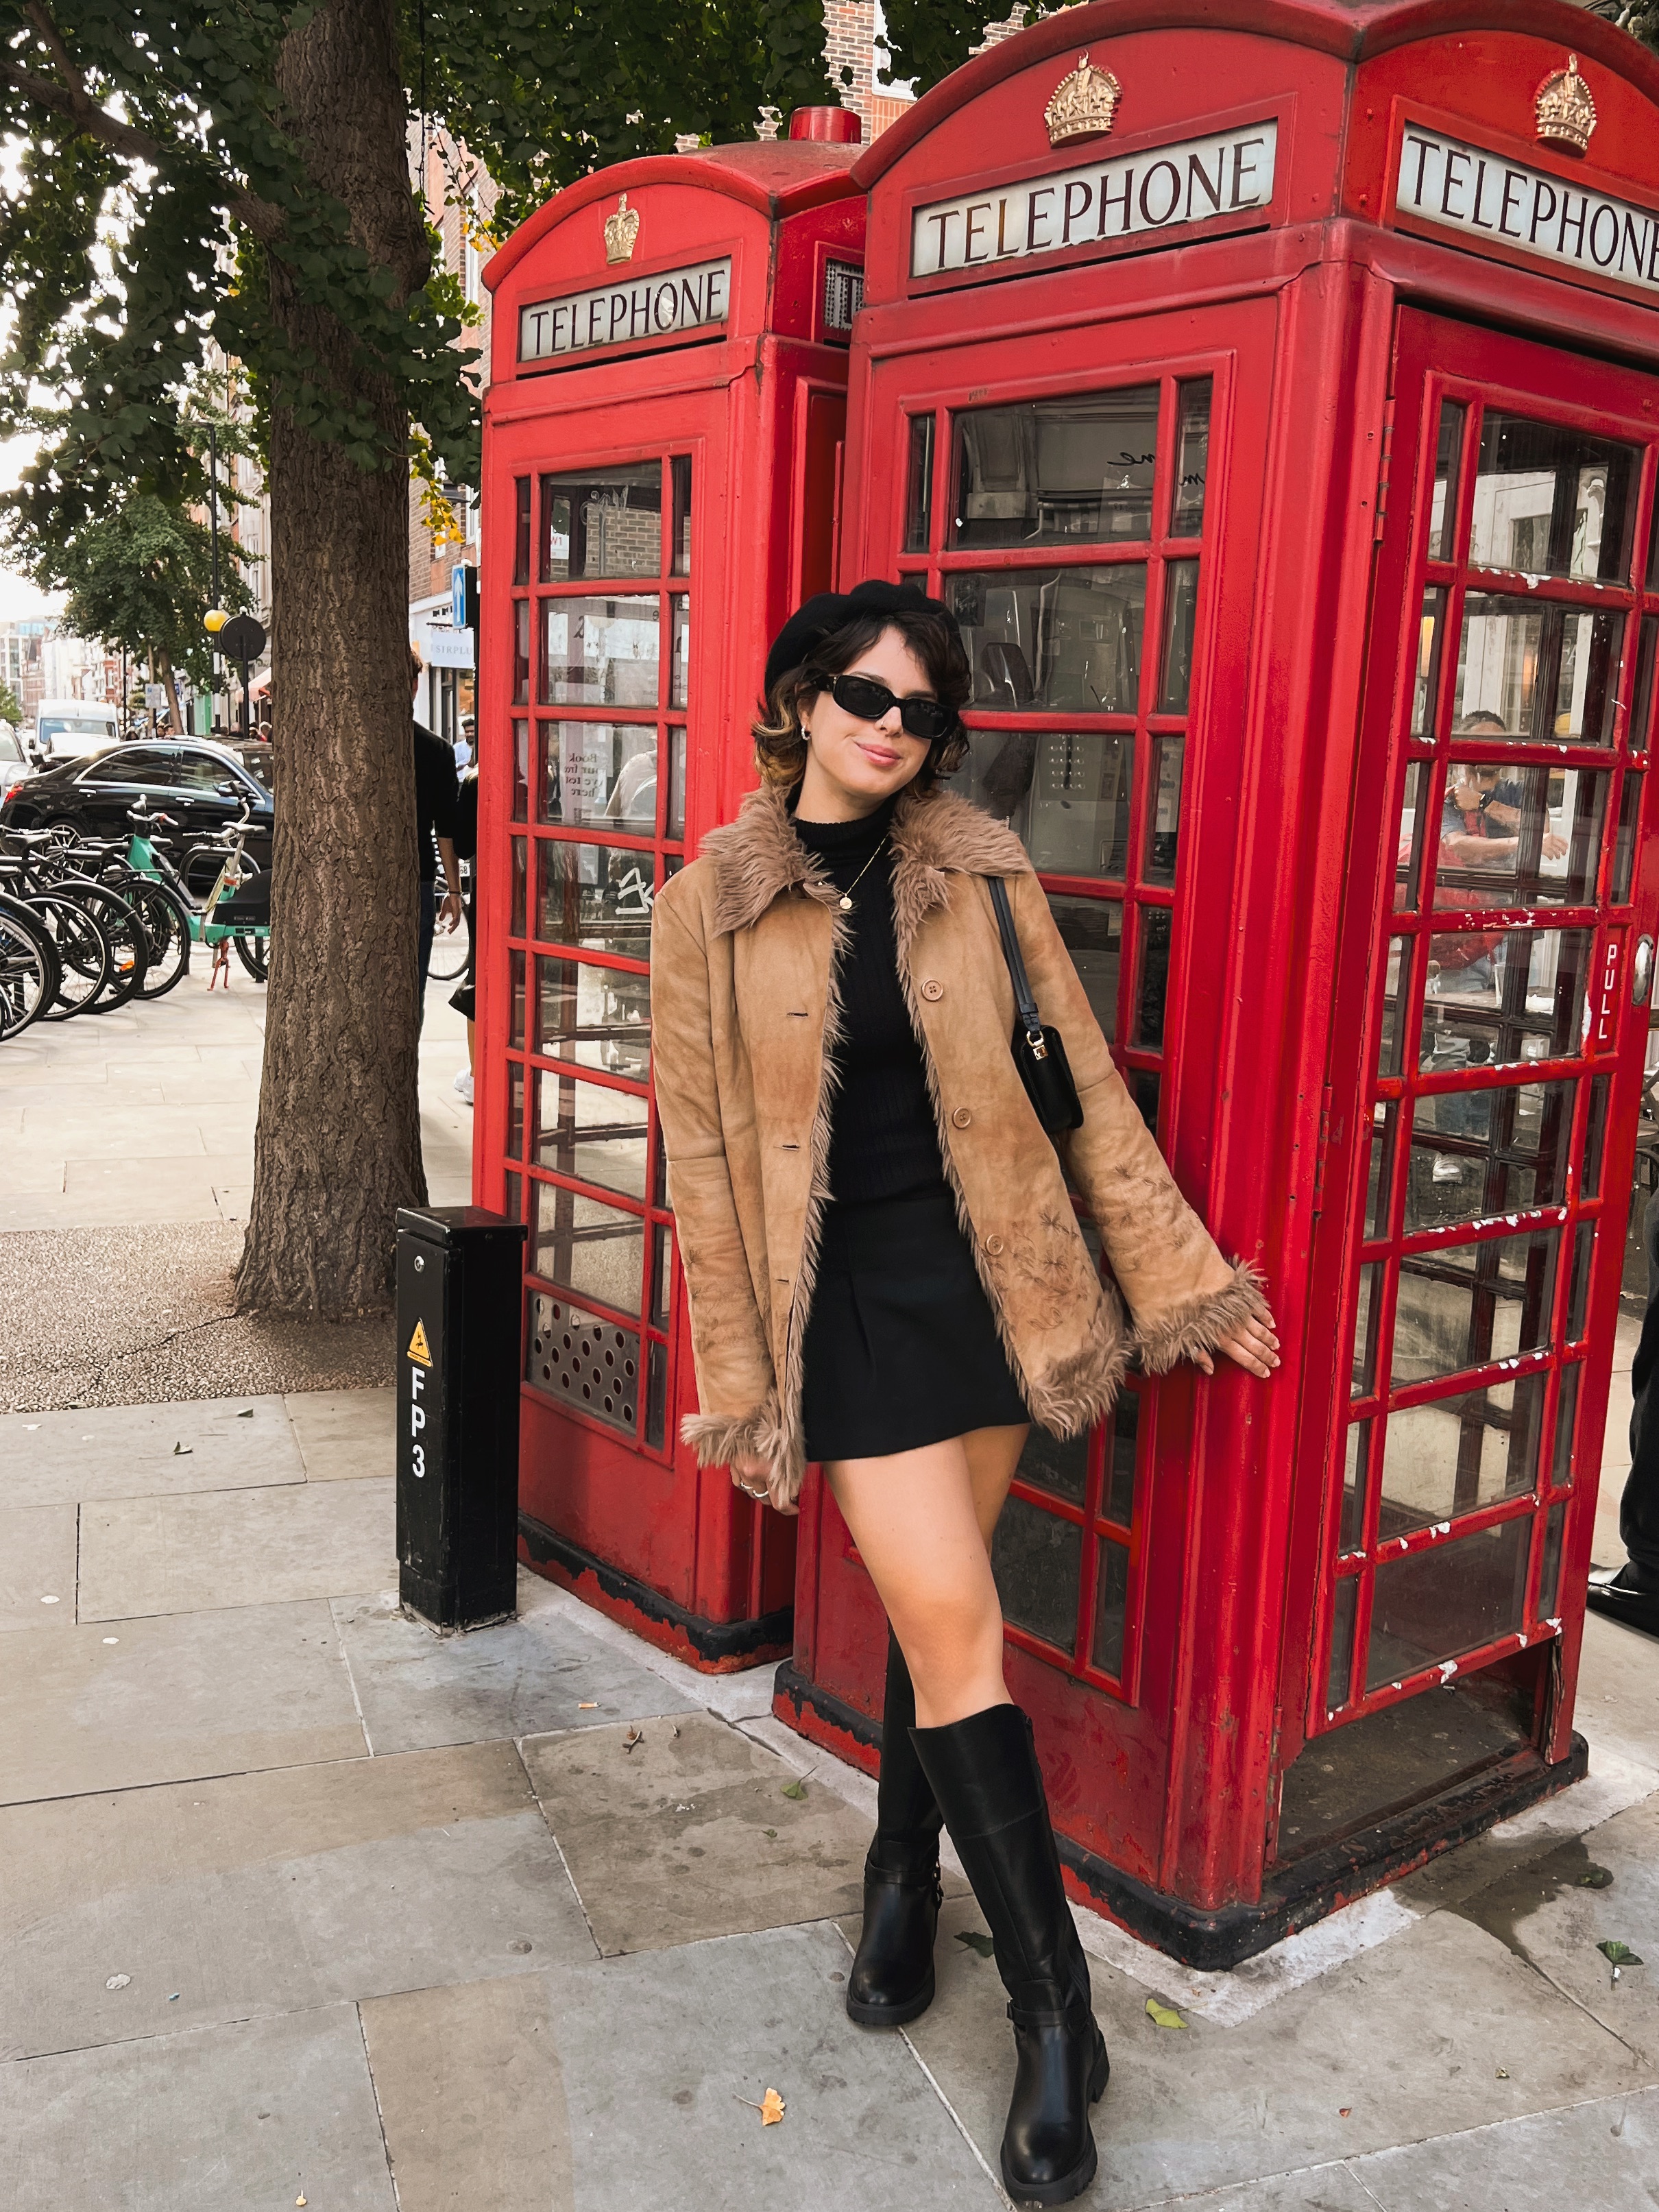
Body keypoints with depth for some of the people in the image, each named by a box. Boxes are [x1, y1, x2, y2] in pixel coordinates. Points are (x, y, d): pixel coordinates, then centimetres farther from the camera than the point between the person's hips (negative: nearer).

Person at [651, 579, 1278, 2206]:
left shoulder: (975, 875, 0)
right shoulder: (711, 907, -3)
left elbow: (1078, 1080, 4)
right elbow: (703, 1156, 0)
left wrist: (1176, 1273, 5)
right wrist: (738, 1381, 1)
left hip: (988, 1275, 2)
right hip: (848, 1296, -2)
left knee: (936, 1610, 12)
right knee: (955, 1627, -6)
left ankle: (902, 1881, 39)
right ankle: (1055, 2018, 9)